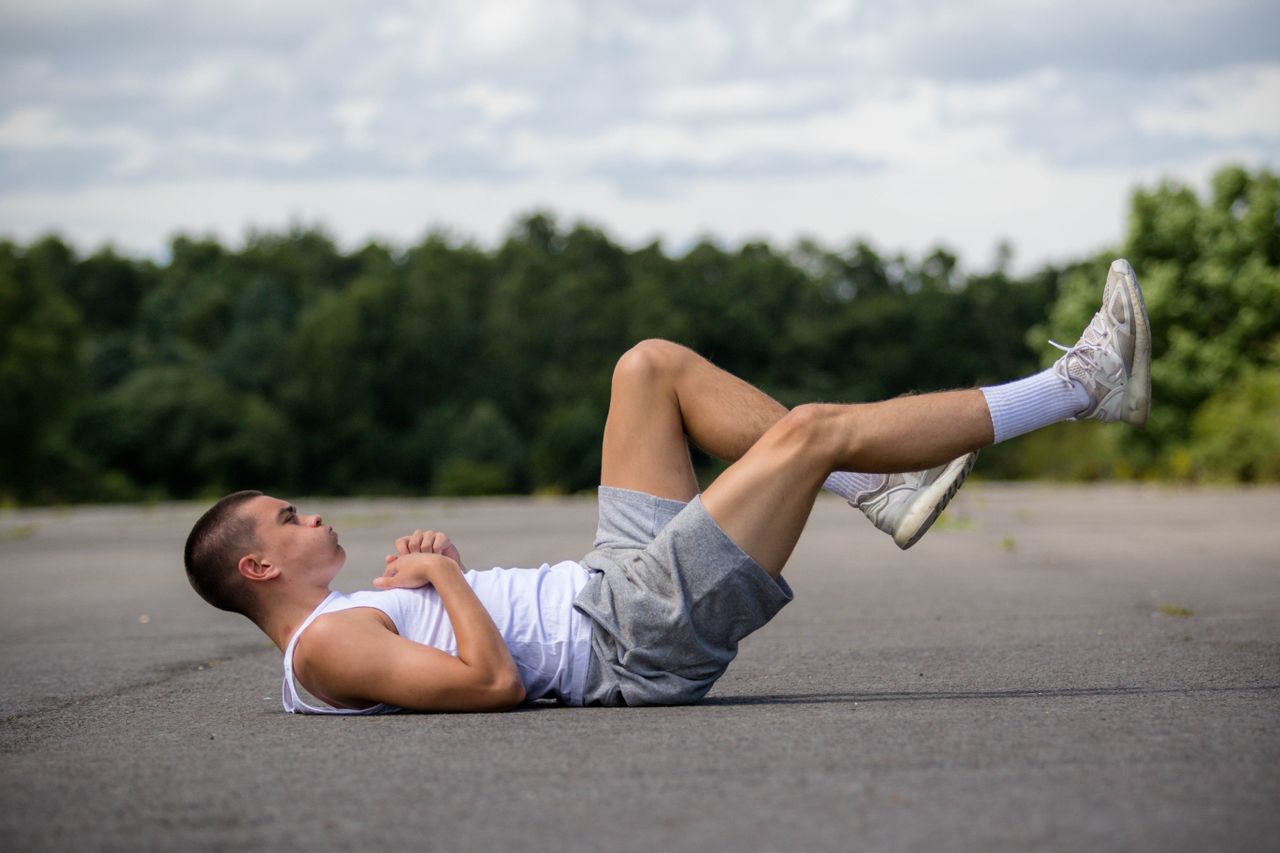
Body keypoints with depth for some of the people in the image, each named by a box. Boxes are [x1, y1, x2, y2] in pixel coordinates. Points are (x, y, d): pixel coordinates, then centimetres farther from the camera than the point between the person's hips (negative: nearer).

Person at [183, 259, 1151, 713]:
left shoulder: (344, 624, 17)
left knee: (651, 366, 10)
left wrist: (444, 568, 6)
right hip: (642, 635, -10)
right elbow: (493, 681, -27)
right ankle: (1079, 387, -3)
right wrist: (445, 573, -14)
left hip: (606, 588, 10)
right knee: (811, 428, -14)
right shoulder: (328, 647, -13)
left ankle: (878, 493, 9)